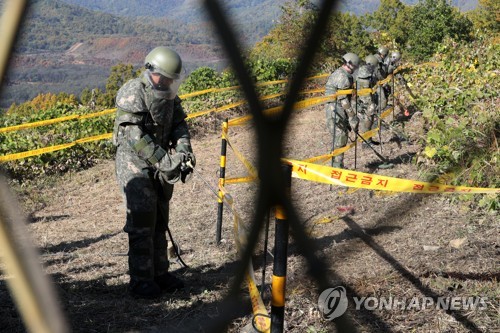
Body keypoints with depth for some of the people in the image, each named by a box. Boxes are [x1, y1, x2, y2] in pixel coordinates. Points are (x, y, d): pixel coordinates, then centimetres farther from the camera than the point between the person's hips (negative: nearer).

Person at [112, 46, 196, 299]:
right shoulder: (132, 94, -18)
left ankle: (160, 273, 23)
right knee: (141, 221, -9)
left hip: (159, 163, 8)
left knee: (159, 221, 12)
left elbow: (179, 124, 7)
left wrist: (183, 152, -12)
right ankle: (141, 281, -1)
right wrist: (164, 161, -28)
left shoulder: (169, 96, 7)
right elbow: (135, 136, -25)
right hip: (135, 163, -8)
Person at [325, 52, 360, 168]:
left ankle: (337, 166, 26)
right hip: (337, 113, -10)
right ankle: (337, 167, 1)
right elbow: (343, 99, -20)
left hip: (333, 110, 10)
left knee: (341, 141, 18)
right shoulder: (344, 77, -16)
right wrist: (352, 117, -16)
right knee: (340, 141, -4)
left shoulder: (337, 73, 16)